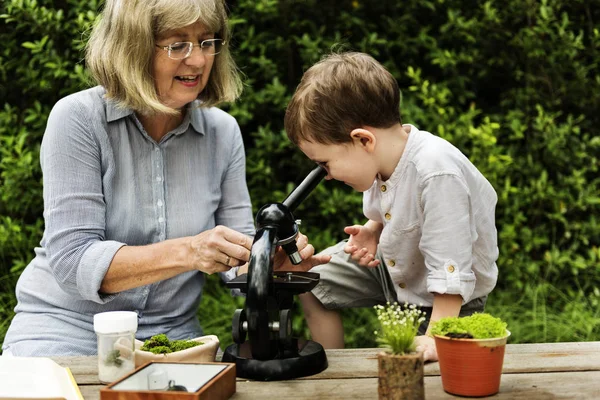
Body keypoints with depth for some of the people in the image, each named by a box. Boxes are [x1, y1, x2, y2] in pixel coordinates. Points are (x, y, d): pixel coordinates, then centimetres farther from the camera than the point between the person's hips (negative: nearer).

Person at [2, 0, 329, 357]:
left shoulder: (223, 131, 2)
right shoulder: (78, 119, -12)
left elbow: (238, 264, 3)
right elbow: (73, 261, -19)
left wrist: (274, 258, -21)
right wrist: (187, 252, -32)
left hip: (172, 331, 4)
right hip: (66, 324, -3)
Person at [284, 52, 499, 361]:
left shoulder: (437, 173, -40)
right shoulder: (382, 152, -15)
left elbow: (450, 271, -37)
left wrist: (435, 337, -37)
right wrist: (372, 231, -11)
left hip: (447, 298, -7)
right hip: (391, 260, 8)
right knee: (311, 284, 9)